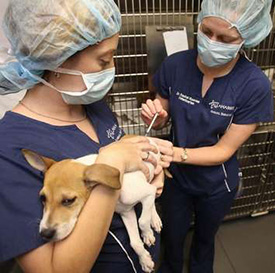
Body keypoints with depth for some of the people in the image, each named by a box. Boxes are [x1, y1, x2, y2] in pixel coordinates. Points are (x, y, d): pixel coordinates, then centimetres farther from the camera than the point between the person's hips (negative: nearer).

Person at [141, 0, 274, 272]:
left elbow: (225, 149, -20)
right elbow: (163, 119, -5)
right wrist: (154, 117, -28)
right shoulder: (175, 65, -19)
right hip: (175, 176, 1)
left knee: (205, 238, 31)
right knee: (172, 238, 26)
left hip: (216, 185, 0)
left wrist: (176, 153, -36)